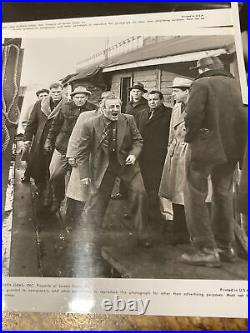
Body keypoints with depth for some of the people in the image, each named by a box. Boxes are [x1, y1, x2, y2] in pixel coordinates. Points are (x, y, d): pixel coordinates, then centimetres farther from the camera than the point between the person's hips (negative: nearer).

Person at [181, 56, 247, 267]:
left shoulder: (202, 84, -7)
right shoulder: (236, 84, 11)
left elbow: (193, 116, -17)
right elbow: (242, 115, 12)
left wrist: (190, 137, -2)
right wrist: (236, 142, 17)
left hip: (205, 147, -7)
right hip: (232, 148, 7)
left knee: (195, 196, 1)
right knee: (223, 195, 16)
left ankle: (207, 250, 2)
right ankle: (226, 247, 26)